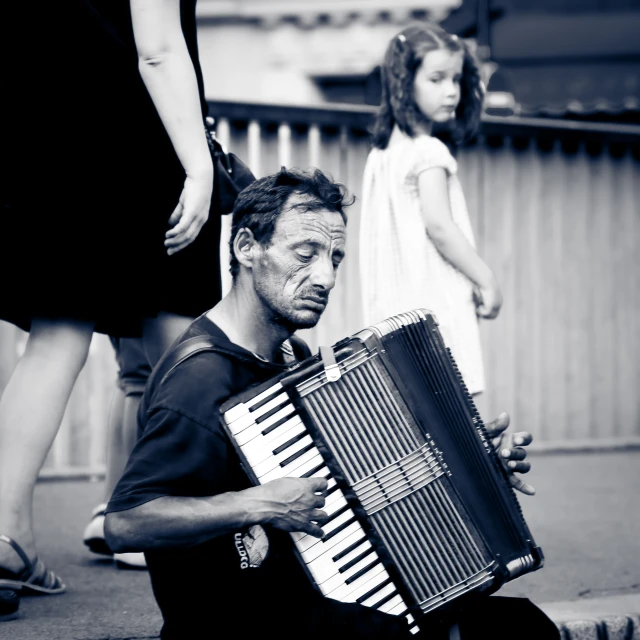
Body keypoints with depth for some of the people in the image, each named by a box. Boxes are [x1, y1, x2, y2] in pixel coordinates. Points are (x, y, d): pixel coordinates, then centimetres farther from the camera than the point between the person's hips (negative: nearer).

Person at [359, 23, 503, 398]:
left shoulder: (383, 152, 16)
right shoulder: (429, 152, -11)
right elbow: (438, 226, -18)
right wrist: (486, 280, -11)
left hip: (396, 307, 9)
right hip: (437, 304, -9)